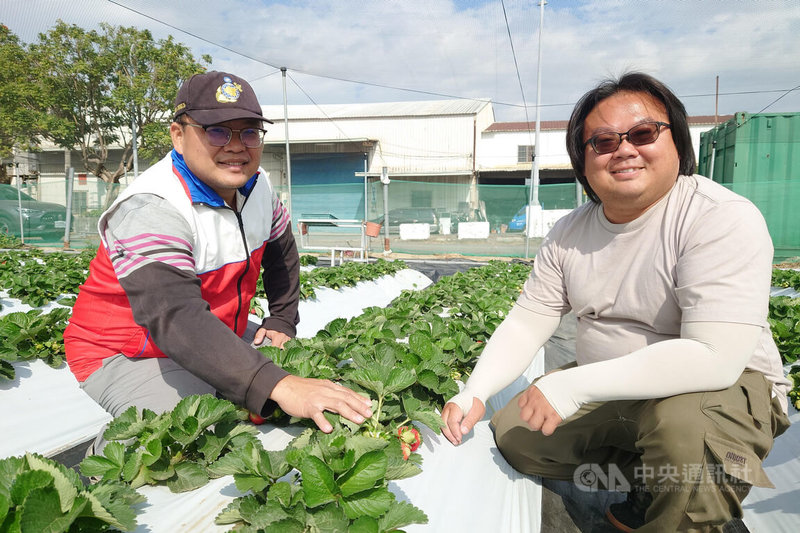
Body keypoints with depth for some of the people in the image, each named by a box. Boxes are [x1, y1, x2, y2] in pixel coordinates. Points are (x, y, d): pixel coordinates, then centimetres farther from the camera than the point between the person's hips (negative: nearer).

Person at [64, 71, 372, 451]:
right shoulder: (150, 210, -30)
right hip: (128, 357, -6)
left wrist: (282, 323, 7)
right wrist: (277, 386, -54)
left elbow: (282, 251, 14)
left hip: (220, 336, 7)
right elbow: (176, 318, -44)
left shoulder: (257, 184, -5)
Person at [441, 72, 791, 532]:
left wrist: (575, 384, -35)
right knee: (512, 433, 0)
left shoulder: (724, 219, -23)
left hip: (726, 388, -5)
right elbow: (526, 323, -1)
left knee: (682, 423, -37)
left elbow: (715, 358, -33)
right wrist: (475, 393, -17)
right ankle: (650, 480, 7)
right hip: (608, 390, 6)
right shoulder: (569, 233, -3)